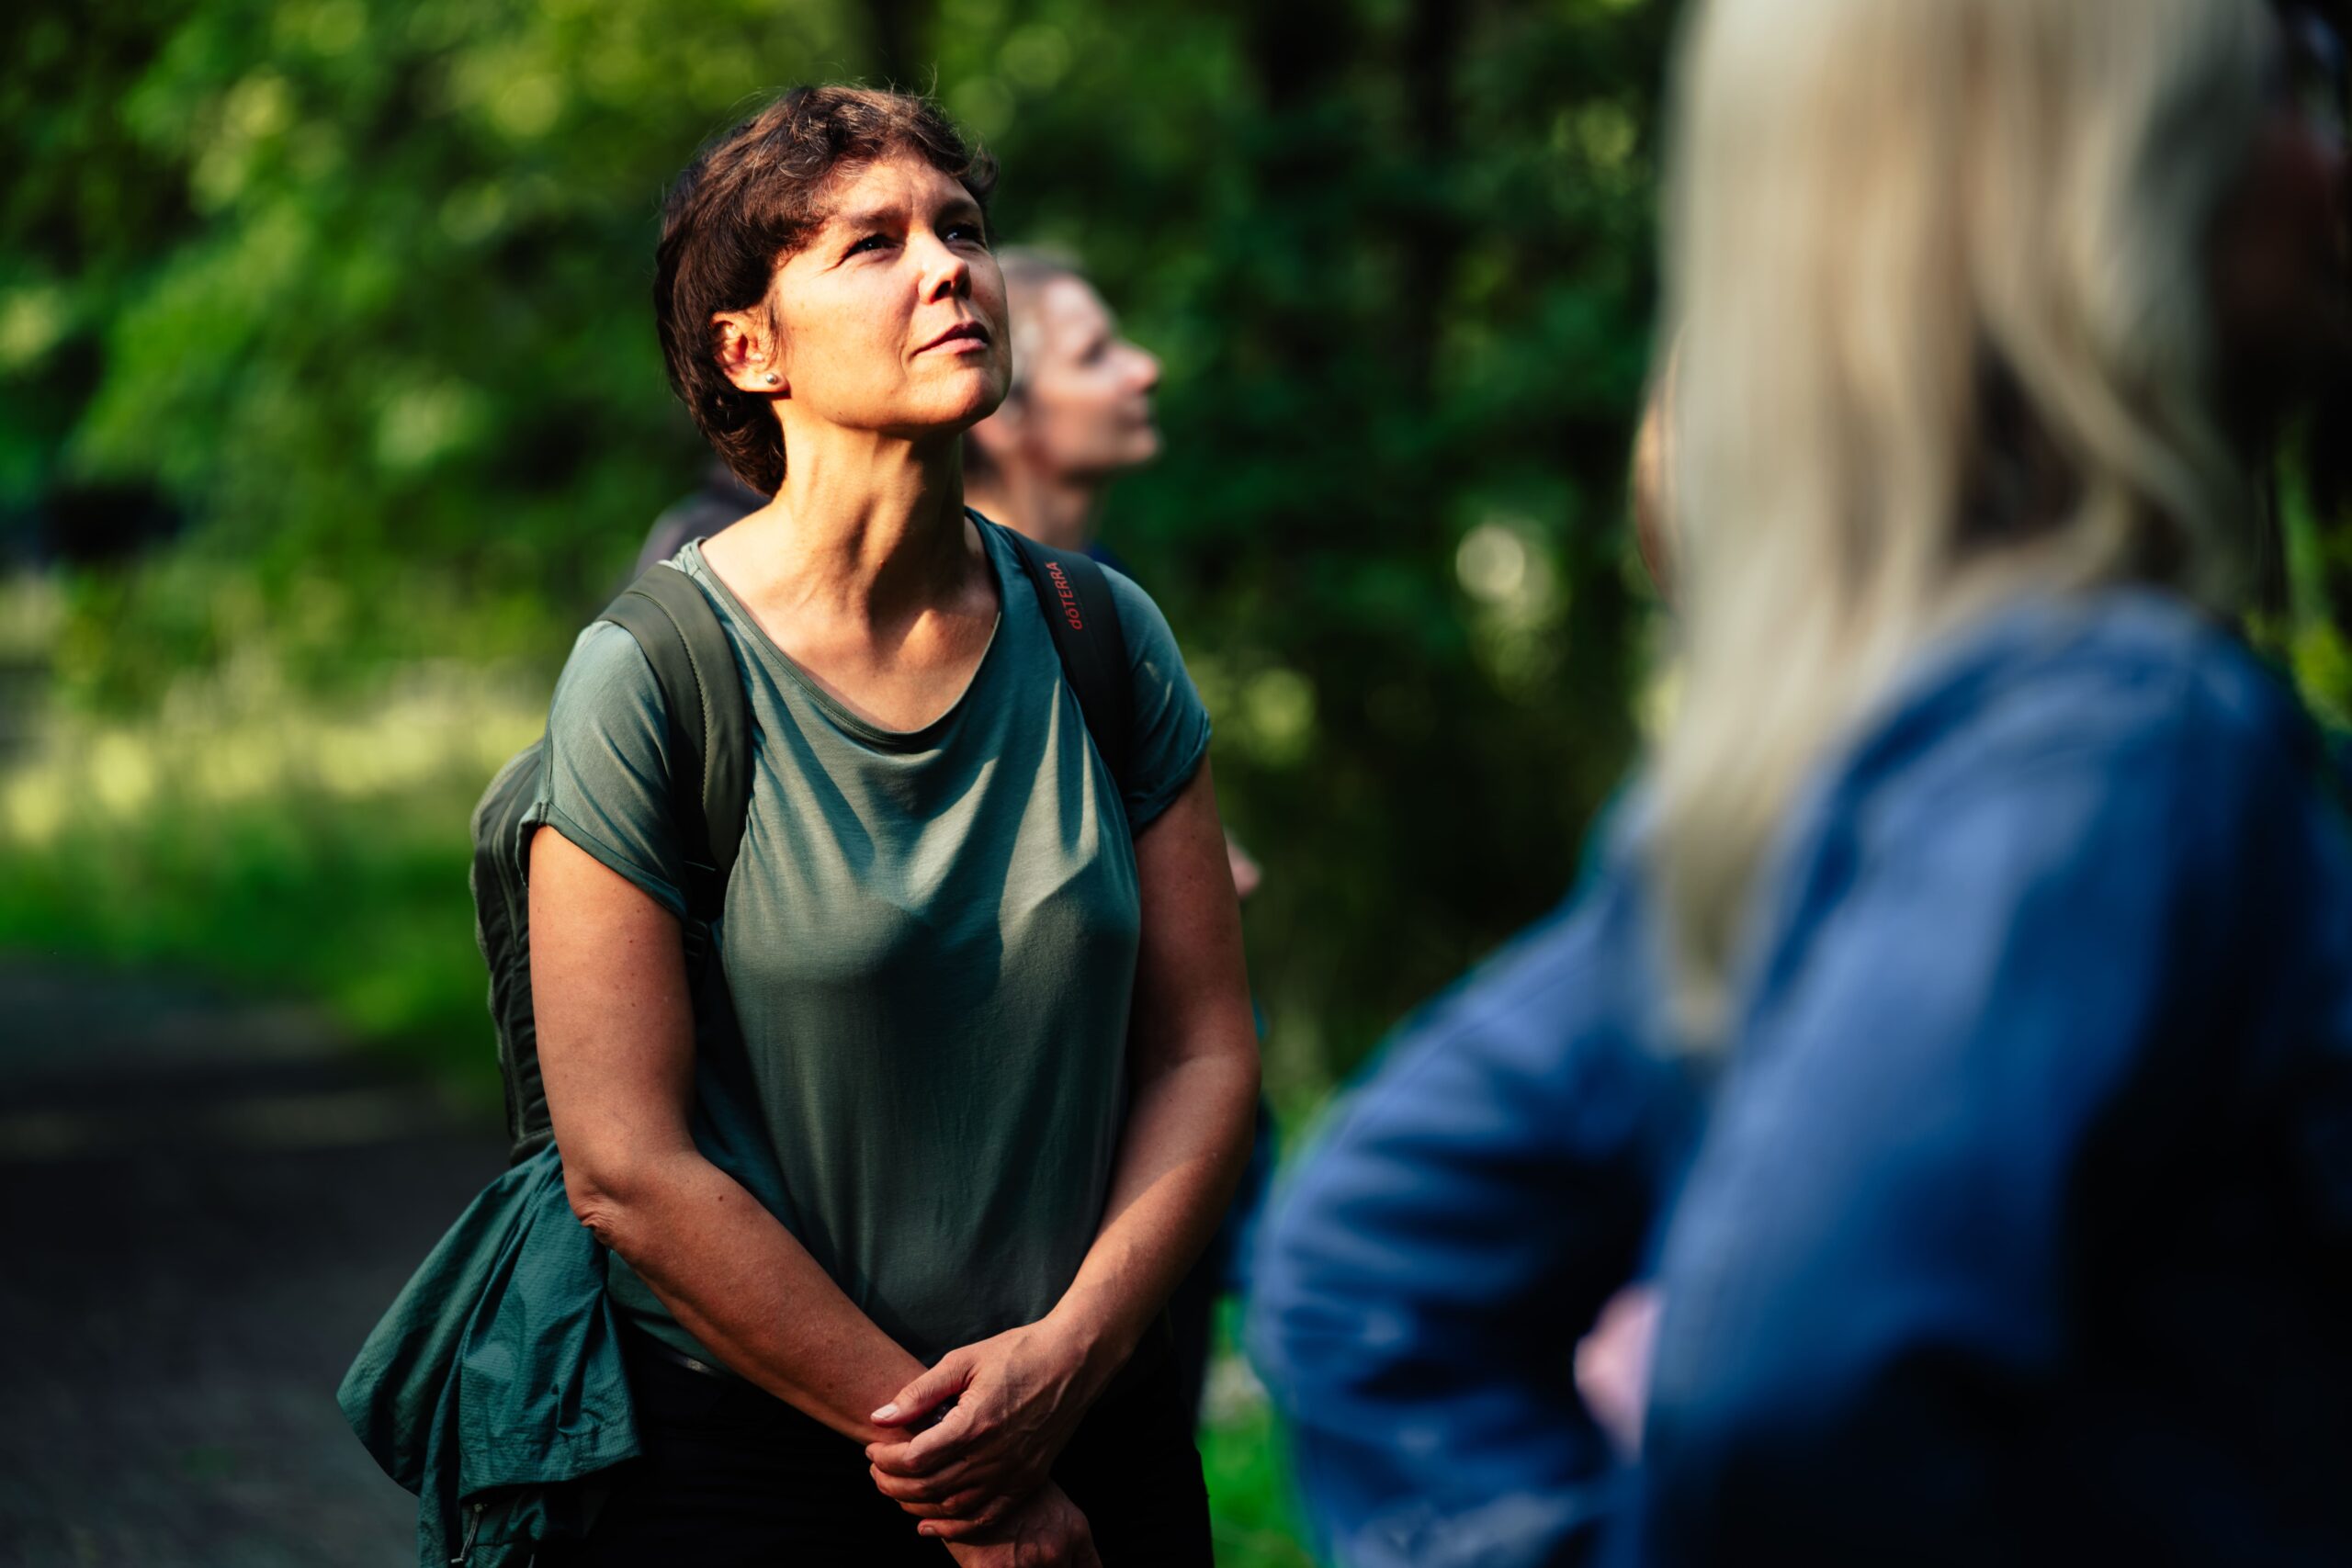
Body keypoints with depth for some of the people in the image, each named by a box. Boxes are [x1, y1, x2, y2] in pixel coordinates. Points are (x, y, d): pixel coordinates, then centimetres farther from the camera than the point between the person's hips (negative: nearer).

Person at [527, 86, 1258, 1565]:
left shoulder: (1105, 641, 0)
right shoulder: (648, 679, -12)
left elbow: (1205, 1055, 1)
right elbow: (627, 1168, -15)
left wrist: (1068, 1354, -14)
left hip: (1092, 1435, 4)